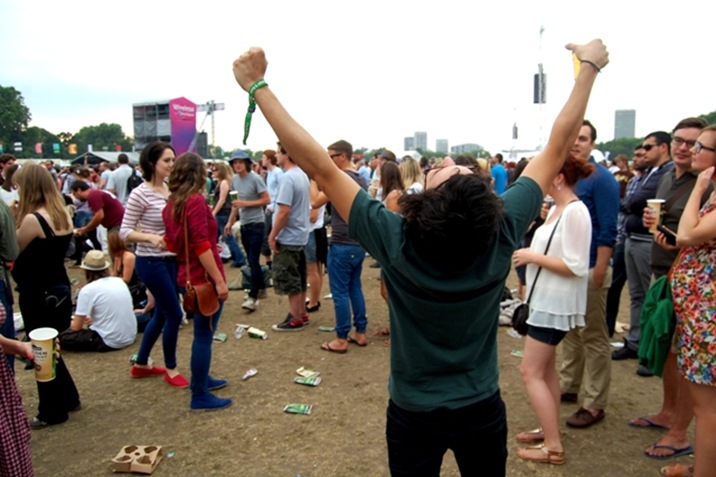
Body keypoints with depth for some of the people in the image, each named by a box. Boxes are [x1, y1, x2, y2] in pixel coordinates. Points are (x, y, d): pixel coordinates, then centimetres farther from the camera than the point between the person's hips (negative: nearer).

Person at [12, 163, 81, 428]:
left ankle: (52, 412, 22)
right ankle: (68, 398, 35)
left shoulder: (32, 220, -21)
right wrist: (18, 220, 6)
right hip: (59, 290, 8)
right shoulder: (63, 215, 4)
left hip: (38, 295, -8)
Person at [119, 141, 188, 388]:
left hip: (171, 260, 8)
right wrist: (150, 238, -29)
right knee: (174, 314, -2)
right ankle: (171, 369, 18)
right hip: (151, 262, -8)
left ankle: (141, 365, 34)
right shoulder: (140, 194, -16)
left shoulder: (170, 189, 4)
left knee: (162, 314, 16)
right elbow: (124, 232, -15)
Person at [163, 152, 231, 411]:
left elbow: (173, 243, 14)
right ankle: (200, 397, 10)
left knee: (202, 333, 23)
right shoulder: (196, 201, -17)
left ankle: (201, 378, 38)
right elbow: (202, 246, -22)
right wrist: (219, 281, -21)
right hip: (205, 278, -9)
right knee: (204, 336, 0)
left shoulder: (172, 203, 9)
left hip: (190, 277, 9)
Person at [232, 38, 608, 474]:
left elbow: (320, 166, -26)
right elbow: (558, 148, -13)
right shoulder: (503, 234, -24)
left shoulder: (395, 241, -29)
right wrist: (590, 67, -1)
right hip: (482, 409, 2)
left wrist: (257, 86, -19)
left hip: (414, 414, -1)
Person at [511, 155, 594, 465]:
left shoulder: (575, 212, -20)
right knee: (545, 369, 18)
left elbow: (576, 266, -24)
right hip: (545, 298, 10)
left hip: (556, 302, -10)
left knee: (530, 371, -4)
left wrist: (532, 257, -19)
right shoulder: (556, 208, 9)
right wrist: (530, 254, 1)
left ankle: (554, 448, 6)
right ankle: (549, 431, 32)